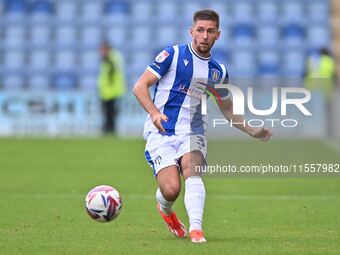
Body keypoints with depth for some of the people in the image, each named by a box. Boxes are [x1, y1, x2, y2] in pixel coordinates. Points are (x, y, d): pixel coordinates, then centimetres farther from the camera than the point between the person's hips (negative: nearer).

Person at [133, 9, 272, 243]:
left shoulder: (218, 72, 11)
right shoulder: (173, 54, -3)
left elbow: (228, 111, 24)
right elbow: (140, 86, -5)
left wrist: (253, 132, 11)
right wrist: (154, 113, -23)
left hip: (192, 132, 3)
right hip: (161, 132, -3)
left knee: (192, 171, -29)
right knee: (171, 189, -18)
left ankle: (196, 228, -39)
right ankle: (165, 210, 18)